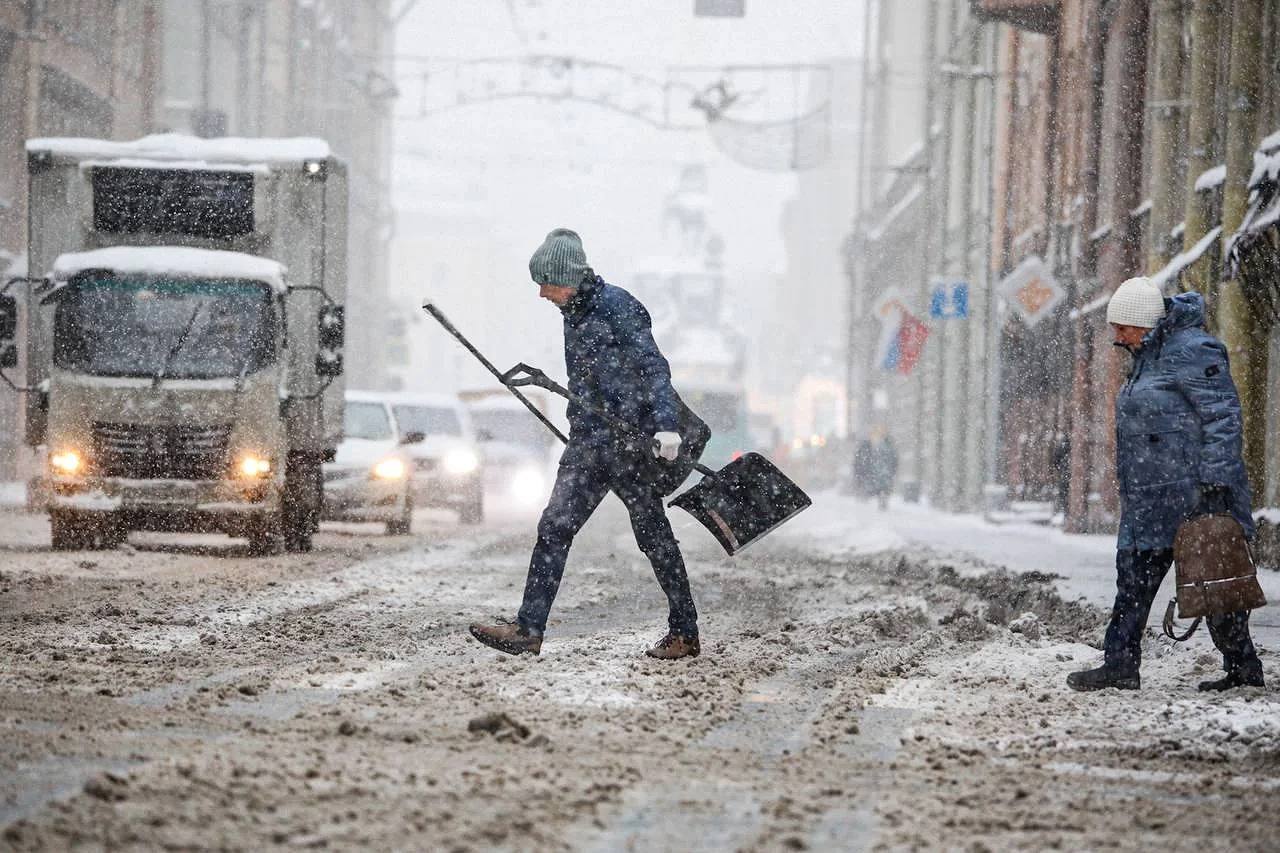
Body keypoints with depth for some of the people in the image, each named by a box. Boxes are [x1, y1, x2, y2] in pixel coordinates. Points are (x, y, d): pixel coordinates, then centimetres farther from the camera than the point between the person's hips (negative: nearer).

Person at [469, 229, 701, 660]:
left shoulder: (616, 306, -12)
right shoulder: (574, 312, 13)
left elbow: (653, 367, -19)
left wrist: (666, 426, -29)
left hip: (629, 442, -8)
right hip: (588, 441, 8)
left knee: (653, 535, 1)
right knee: (554, 529, -2)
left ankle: (685, 633, 12)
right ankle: (528, 630, -5)